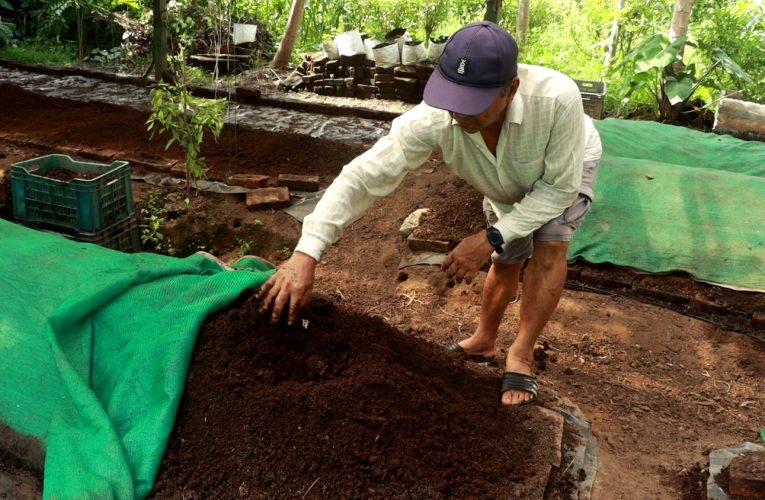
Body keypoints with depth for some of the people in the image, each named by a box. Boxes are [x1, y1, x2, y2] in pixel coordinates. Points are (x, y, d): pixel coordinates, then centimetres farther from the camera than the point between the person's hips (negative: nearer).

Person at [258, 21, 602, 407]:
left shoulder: (558, 99, -47)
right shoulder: (434, 118, -42)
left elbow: (559, 188, -35)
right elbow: (363, 175, -43)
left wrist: (490, 238, -42)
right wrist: (305, 254, -52)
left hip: (569, 165, -2)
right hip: (509, 183, 2)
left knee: (549, 247, -23)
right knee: (506, 262, 12)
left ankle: (520, 358, -5)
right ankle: (483, 341, 38)